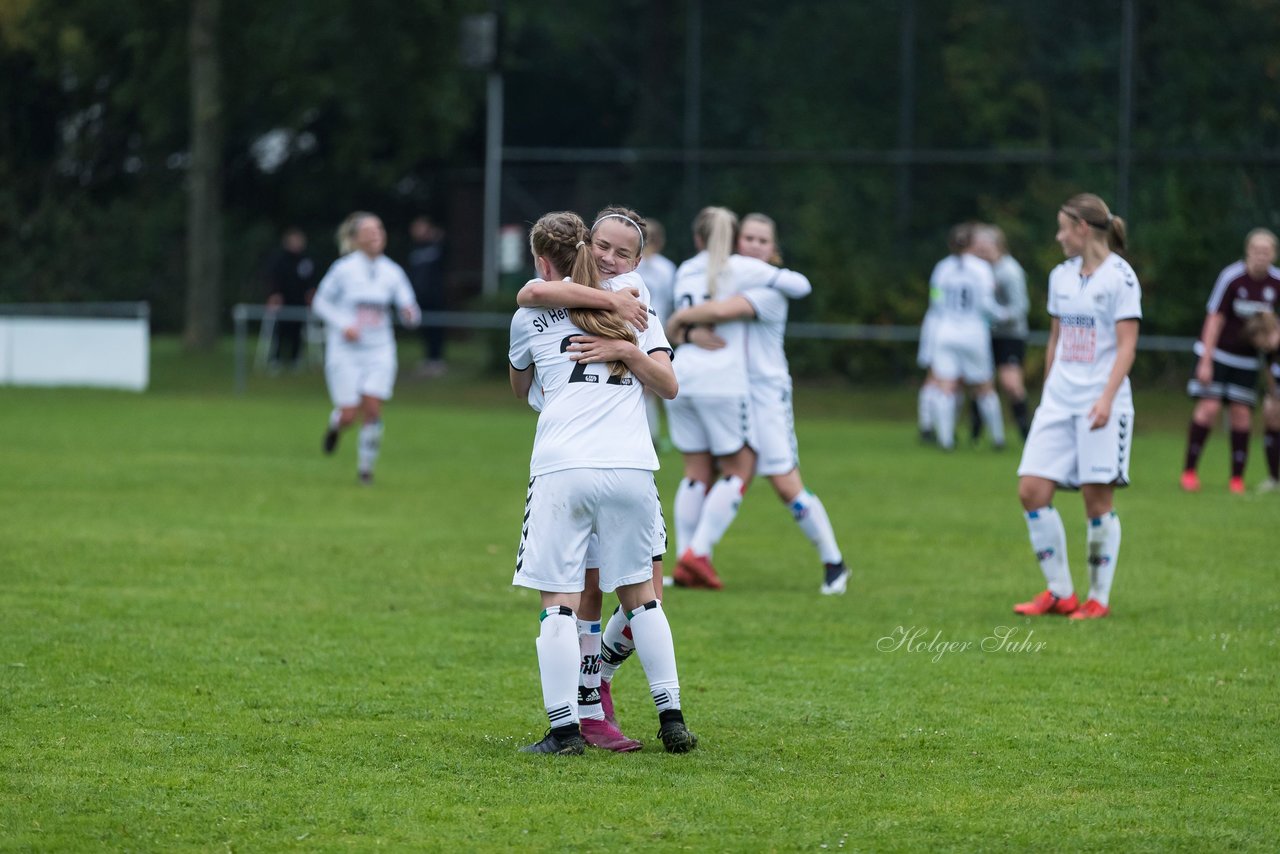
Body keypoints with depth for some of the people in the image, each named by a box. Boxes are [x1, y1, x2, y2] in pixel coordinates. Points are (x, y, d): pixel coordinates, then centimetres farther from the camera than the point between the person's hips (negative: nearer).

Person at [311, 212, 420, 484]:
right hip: (346, 352, -2)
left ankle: (366, 466, 8)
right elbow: (321, 302, 1)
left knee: (372, 410, -9)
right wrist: (343, 325, -14)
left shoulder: (392, 272, 2)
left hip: (379, 352, 2)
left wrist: (410, 313, -20)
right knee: (349, 415, -6)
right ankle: (335, 424, 32)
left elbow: (409, 313, 4)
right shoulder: (344, 269, -6)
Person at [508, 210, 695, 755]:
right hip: (632, 466, 3)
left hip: (563, 469, -3)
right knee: (639, 593, 15)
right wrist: (629, 351, 1)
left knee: (558, 601, -1)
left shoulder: (530, 317, 11)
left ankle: (564, 727, -8)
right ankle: (671, 717, 12)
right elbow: (668, 386, 12)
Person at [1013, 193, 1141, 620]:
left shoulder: (1119, 276, -6)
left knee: (1097, 497, -4)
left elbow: (1127, 344, -10)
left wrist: (1107, 398, -19)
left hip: (1100, 401, -6)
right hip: (1059, 399, 6)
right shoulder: (1061, 276, 13)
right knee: (1032, 489, -4)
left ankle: (1099, 597, 7)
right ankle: (1059, 592, 5)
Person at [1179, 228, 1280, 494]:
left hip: (1247, 357, 3)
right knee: (1209, 407, -12)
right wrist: (1206, 362, -14)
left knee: (1241, 413, -2)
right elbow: (1214, 318, -13)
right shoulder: (1231, 277, -17)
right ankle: (1189, 470, -2)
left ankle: (1237, 477, 7)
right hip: (1218, 351, -3)